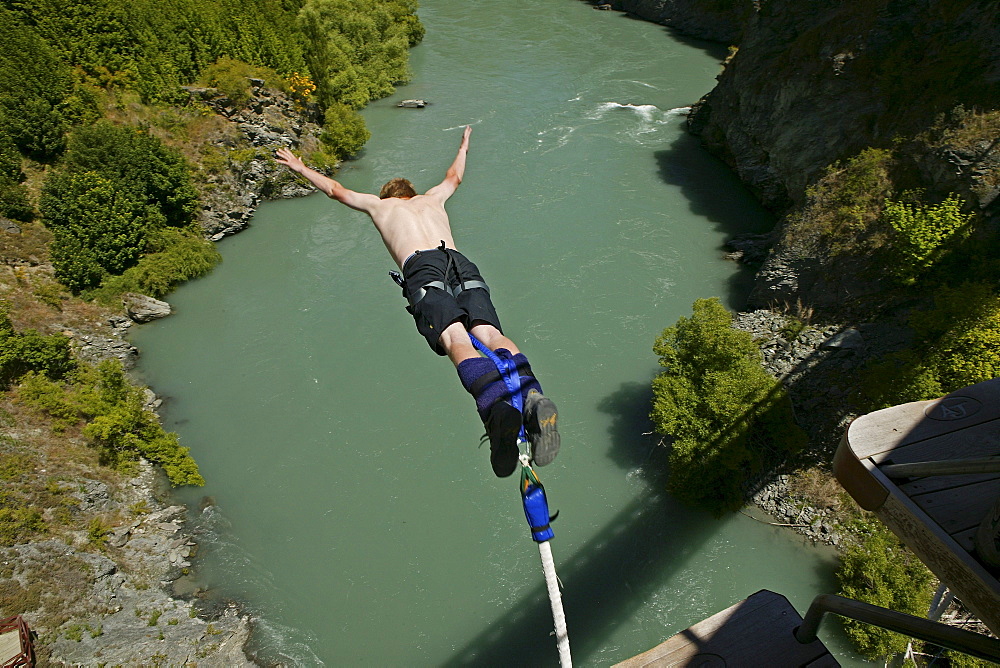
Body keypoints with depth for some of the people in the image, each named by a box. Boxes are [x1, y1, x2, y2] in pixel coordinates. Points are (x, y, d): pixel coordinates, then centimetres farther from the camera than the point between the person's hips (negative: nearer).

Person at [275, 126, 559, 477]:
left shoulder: (380, 205, 33)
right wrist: (463, 147, 80)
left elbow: (336, 190, 48)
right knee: (489, 333, -17)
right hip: (462, 263, 3)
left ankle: (497, 405, -53)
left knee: (456, 339, -25)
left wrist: (300, 168, 65)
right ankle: (530, 393, -47)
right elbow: (455, 176, 60)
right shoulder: (432, 198, 39)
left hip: (422, 268, -3)